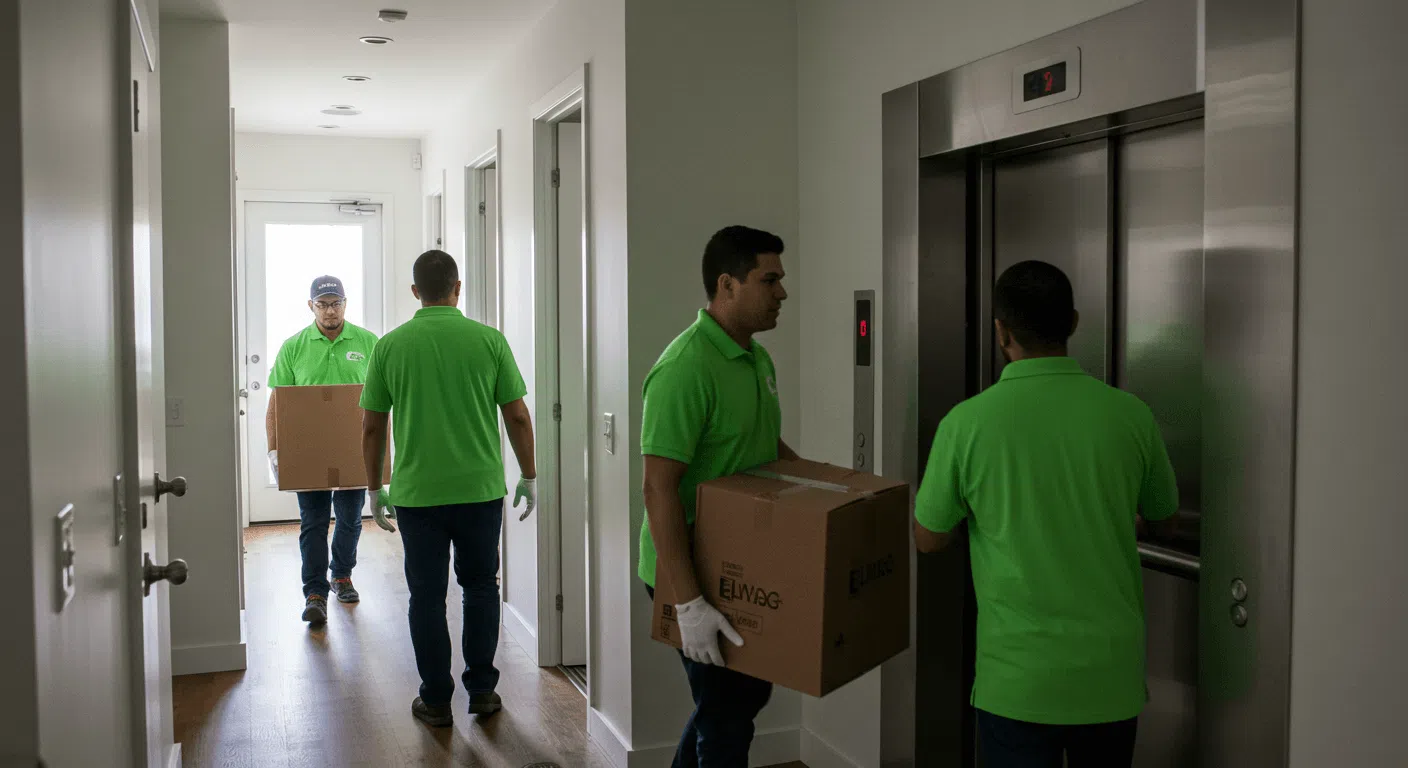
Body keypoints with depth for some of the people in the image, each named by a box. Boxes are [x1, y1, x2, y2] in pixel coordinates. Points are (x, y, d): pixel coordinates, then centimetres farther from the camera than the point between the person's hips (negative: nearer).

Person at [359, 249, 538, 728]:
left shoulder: (391, 346, -2)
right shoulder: (489, 340, -4)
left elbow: (371, 428, 2)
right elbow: (517, 417, -2)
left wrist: (375, 491, 13)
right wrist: (529, 477, 9)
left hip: (416, 493, 0)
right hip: (480, 489, 0)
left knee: (427, 595, 9)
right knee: (480, 586, 16)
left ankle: (436, 701, 15)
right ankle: (481, 689, 19)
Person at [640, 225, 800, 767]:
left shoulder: (758, 358, 7)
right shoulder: (686, 369, -24)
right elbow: (659, 487, -28)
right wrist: (688, 603, -30)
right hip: (694, 574, -9)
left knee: (750, 692, 23)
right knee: (727, 714, 2)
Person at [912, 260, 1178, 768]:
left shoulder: (967, 422, -14)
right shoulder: (1128, 414, -7)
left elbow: (928, 539, -2)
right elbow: (1163, 512, 10)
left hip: (1018, 677, -2)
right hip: (1113, 673, 3)